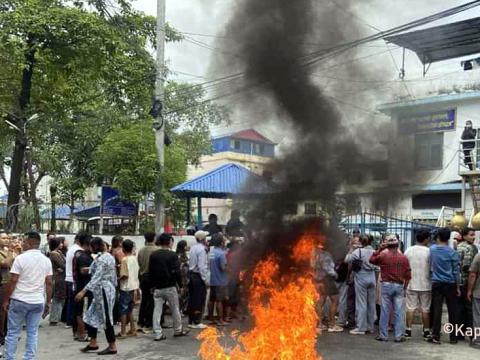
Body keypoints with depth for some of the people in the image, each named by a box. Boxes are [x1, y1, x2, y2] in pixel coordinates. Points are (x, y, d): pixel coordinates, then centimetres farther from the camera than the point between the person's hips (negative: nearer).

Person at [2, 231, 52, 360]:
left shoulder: (21, 258, -9)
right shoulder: (46, 260, 4)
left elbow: (12, 281, -9)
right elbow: (49, 283, 4)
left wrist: (5, 300, 0)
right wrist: (48, 302, 11)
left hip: (19, 300, -3)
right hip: (38, 302, 4)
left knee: (13, 332, 7)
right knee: (32, 332, 8)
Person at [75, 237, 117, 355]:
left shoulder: (101, 259, -17)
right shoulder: (109, 256, 12)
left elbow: (97, 277, -26)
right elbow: (114, 276, 16)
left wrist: (84, 291, -29)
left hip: (103, 290, -10)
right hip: (109, 288, 10)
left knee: (106, 318, -2)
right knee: (91, 316, 14)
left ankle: (112, 347, 6)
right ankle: (93, 343, 19)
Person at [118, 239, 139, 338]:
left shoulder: (125, 259, -16)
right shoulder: (135, 258, 5)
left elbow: (125, 275, -20)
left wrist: (117, 280, -3)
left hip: (126, 288, -7)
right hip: (134, 287, 7)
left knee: (123, 310, 2)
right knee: (130, 309, 17)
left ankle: (123, 332, 5)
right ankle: (132, 330, 20)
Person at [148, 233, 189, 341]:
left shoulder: (153, 255, 2)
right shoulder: (172, 255, -12)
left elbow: (150, 271, 7)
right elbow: (177, 272, -12)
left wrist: (152, 285, 15)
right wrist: (181, 285, -2)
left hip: (157, 287, 4)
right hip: (170, 287, -4)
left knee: (157, 310, 4)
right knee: (175, 309, 11)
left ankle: (158, 334, 4)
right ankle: (178, 330, 24)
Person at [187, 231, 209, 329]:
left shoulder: (192, 248, 10)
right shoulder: (201, 249, -16)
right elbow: (202, 266, -19)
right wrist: (206, 280, -16)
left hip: (191, 275, 8)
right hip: (199, 277, -8)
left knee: (191, 299, 13)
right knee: (199, 300, 0)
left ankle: (190, 321, 20)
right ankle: (197, 322, 4)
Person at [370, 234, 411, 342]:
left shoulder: (383, 256, -6)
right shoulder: (404, 258, 1)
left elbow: (372, 260, 12)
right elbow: (408, 275, 3)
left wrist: (379, 249, 9)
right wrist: (405, 287, 14)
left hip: (386, 285, -1)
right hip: (399, 286, 2)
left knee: (385, 311, 4)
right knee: (398, 312, 5)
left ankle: (383, 335, 8)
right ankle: (399, 336, 7)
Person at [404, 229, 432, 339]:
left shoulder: (408, 250, -2)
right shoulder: (428, 251, -11)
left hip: (411, 284, 2)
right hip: (425, 285, -2)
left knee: (411, 308, 7)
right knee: (425, 309, 8)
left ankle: (408, 330, 8)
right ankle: (426, 331, 15)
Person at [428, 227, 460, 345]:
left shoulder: (432, 249, 0)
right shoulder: (452, 252, -7)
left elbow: (430, 267, 6)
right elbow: (455, 271, -4)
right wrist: (458, 287, 3)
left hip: (436, 283, 1)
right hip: (450, 284, -1)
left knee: (437, 310, 3)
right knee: (452, 311, 7)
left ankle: (435, 336, 3)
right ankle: (453, 337, 13)